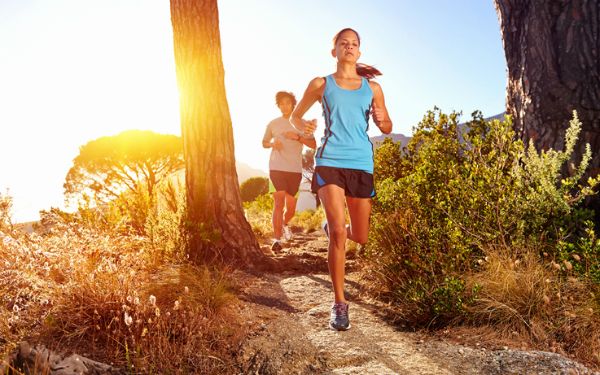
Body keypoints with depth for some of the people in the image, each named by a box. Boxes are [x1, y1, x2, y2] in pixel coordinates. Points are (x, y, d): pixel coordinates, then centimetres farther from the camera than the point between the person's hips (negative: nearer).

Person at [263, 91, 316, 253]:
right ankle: (277, 239, -11)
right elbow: (264, 143, 19)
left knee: (290, 204, 8)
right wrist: (273, 144, -4)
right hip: (277, 168, -1)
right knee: (279, 201, -13)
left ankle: (284, 224, 42)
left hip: (295, 169, 1)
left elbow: (313, 144, 0)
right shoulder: (273, 124, 8)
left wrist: (298, 137, -16)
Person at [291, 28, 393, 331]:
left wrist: (382, 119, -7)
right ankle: (339, 303, -3)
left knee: (360, 237, 8)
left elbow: (387, 128, 17)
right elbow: (295, 116, 18)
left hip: (361, 164, 3)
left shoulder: (372, 88, 13)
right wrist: (303, 126, -5)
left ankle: (332, 227, 45)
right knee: (338, 232, -15)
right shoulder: (321, 85, 9)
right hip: (329, 161, -3)